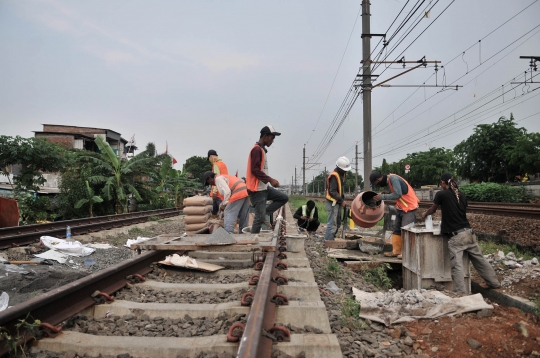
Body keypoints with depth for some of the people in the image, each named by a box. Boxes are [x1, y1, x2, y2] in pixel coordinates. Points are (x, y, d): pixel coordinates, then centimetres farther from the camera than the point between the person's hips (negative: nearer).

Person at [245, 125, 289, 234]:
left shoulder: (261, 149, 16)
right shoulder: (257, 149, -15)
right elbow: (255, 170, -22)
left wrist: (269, 180, 14)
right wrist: (270, 179, -22)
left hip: (263, 188, 10)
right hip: (257, 190, -10)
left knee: (284, 198, 8)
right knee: (260, 218, -5)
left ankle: (264, 213, 7)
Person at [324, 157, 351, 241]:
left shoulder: (341, 174, 12)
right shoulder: (334, 176, -19)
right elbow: (333, 191, -24)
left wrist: (343, 199, 9)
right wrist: (341, 200, -23)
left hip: (338, 202, 10)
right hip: (332, 202, -10)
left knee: (337, 222, 16)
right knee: (332, 223, -9)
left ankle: (332, 239, 25)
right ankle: (328, 241, -4)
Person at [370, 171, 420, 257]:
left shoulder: (393, 178, -22)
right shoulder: (388, 181, 5)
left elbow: (398, 194, -29)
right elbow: (393, 193, 7)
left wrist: (382, 197, -22)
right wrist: (382, 195, -7)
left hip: (409, 208, -10)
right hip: (400, 208, 10)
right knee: (396, 230, 11)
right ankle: (396, 251, 16)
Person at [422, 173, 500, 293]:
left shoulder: (441, 194, -4)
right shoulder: (462, 195, 12)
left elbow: (432, 210, 11)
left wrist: (425, 214, 32)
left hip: (455, 236, -6)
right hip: (468, 232, 7)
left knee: (457, 266, -8)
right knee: (479, 259, 20)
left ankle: (461, 293, -12)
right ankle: (493, 282, 33)